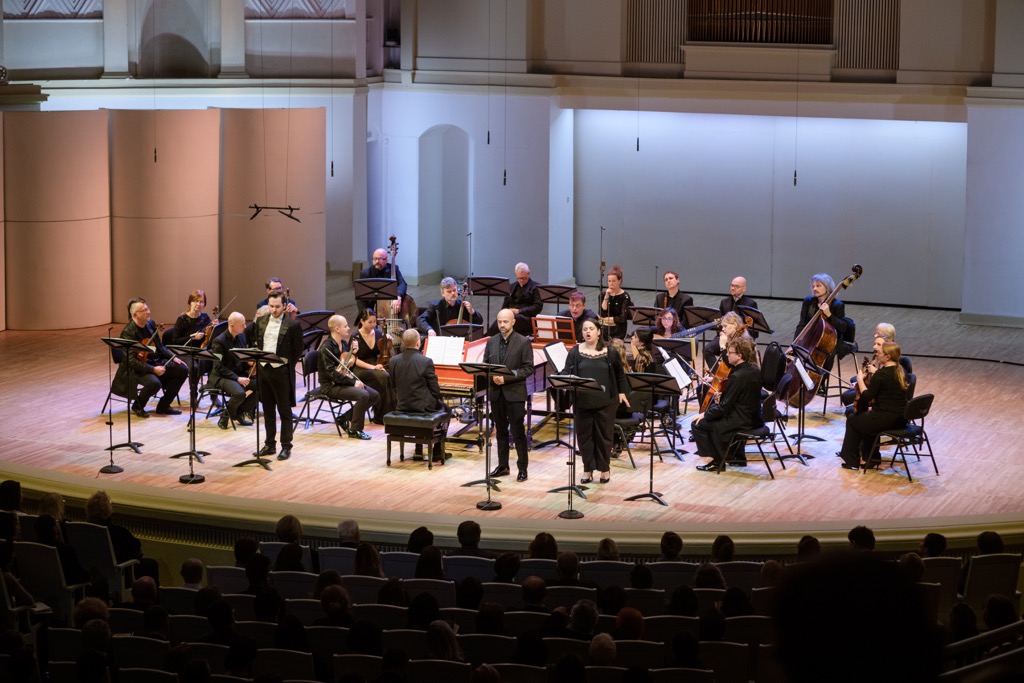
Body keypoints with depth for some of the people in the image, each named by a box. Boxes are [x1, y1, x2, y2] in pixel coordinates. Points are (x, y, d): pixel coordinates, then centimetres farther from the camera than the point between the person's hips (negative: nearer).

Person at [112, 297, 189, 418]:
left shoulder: (151, 324, 5)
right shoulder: (128, 333, -19)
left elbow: (160, 347, 18)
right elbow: (131, 361, -23)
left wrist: (173, 357, 3)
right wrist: (153, 369, -29)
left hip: (156, 362, 8)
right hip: (137, 368, -8)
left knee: (182, 370, -7)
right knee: (154, 383, -36)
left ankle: (163, 405, 5)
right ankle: (138, 406, -4)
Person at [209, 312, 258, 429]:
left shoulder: (242, 336, 5)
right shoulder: (219, 341, -17)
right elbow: (219, 367, -19)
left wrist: (250, 368, -5)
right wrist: (237, 378, -26)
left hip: (240, 374, 7)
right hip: (221, 376, -7)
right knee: (240, 393, -35)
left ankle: (241, 411, 2)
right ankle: (226, 414, -6)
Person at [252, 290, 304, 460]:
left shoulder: (292, 325, -8)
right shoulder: (261, 322, 7)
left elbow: (298, 350, -2)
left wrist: (288, 365, -3)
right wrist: (258, 361, 9)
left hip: (281, 371, -5)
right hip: (263, 369, 5)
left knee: (284, 411, 2)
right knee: (268, 410, 12)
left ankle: (286, 446, 9)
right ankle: (270, 444, 20)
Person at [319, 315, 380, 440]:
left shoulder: (344, 343, 9)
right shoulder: (327, 348, -18)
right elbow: (332, 374, -23)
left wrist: (353, 350, 2)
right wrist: (353, 382, -23)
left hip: (344, 381, 9)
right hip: (330, 386, -9)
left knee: (375, 396, -1)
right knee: (363, 395, -28)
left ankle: (347, 418, 9)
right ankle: (355, 430, -14)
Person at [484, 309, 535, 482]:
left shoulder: (523, 342, -5)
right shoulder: (491, 341, 9)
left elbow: (528, 368, -9)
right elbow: (485, 365, 11)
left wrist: (507, 377, -18)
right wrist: (492, 376, -11)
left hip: (515, 393, -5)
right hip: (496, 392, 5)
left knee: (518, 432, -2)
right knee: (500, 430, 11)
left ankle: (523, 468, 5)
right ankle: (502, 466, 19)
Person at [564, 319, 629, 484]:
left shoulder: (610, 352, 1)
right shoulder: (575, 352, 1)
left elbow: (619, 373, 11)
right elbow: (567, 373, -2)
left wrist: (622, 392, 8)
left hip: (605, 400, -1)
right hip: (582, 401, 1)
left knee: (604, 434, 5)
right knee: (584, 435, 6)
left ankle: (604, 468, 19)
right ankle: (588, 469, 17)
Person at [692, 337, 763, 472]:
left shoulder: (737, 376, -24)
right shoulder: (753, 370, 2)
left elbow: (725, 406, -21)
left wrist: (705, 414, -9)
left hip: (742, 422, -9)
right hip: (753, 419, 9)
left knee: (698, 424, 0)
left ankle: (718, 461, 5)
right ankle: (738, 456, 33)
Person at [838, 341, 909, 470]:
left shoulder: (881, 374, -19)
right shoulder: (900, 371, 7)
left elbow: (867, 397, -16)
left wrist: (860, 380, -6)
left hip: (885, 420, -9)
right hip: (900, 419, 9)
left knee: (852, 420, 14)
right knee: (867, 418, 32)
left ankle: (851, 461, 21)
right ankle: (872, 457, 29)